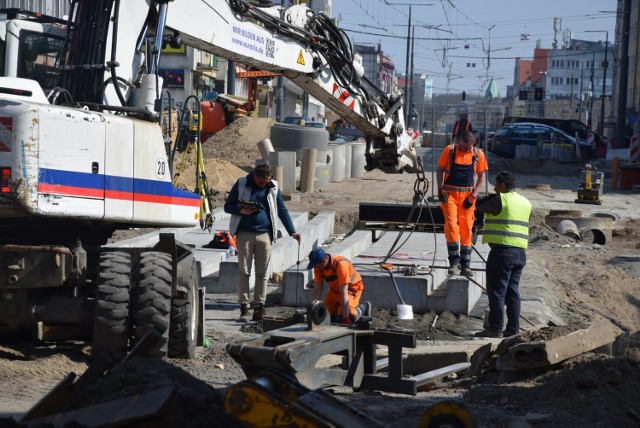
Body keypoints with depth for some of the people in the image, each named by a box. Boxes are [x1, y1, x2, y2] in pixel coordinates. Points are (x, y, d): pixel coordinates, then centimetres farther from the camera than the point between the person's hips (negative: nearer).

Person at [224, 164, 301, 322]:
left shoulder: (273, 187, 6)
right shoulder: (241, 184, 0)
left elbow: (282, 210, 11)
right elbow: (228, 207, 5)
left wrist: (292, 231, 3)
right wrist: (241, 211, -15)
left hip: (264, 235, 2)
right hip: (244, 234, -2)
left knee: (262, 273, 3)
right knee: (244, 271, -3)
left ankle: (259, 306, 8)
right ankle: (244, 307, 0)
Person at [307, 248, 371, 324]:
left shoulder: (340, 265, -35)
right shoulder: (318, 267, -16)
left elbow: (344, 293, -35)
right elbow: (317, 290, -10)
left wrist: (345, 318, -35)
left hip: (352, 288, -7)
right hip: (335, 290, 7)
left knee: (341, 318, -22)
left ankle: (363, 308, 5)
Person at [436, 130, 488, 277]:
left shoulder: (478, 154, -1)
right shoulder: (449, 150, -3)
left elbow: (481, 177, 6)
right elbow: (440, 171, 4)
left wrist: (473, 196, -4)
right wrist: (440, 190, -8)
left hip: (467, 195, 1)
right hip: (449, 193, -1)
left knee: (466, 230, 4)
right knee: (451, 226, -15)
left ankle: (465, 265, 10)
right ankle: (454, 262, -9)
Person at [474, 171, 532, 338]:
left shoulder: (499, 200, -8)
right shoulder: (526, 203, 15)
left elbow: (479, 206, 3)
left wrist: (491, 197, 20)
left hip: (502, 251, -8)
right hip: (520, 252, 8)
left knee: (497, 291, -4)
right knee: (512, 291, 11)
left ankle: (495, 328, -5)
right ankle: (513, 328, 11)